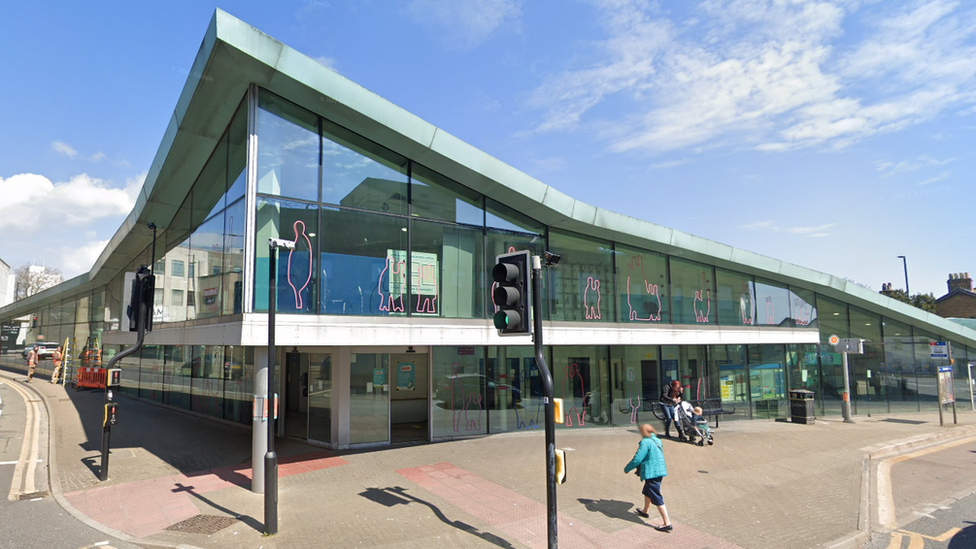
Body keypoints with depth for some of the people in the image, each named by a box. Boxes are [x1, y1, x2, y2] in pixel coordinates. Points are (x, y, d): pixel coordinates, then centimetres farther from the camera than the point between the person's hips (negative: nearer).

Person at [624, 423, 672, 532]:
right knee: (647, 491, 27)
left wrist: (627, 469, -2)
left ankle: (667, 523, -4)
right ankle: (645, 511, 46)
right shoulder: (657, 441, 10)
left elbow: (637, 460, -18)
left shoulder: (645, 442, -17)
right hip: (660, 471, 9)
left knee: (656, 498, -4)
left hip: (651, 473, -9)